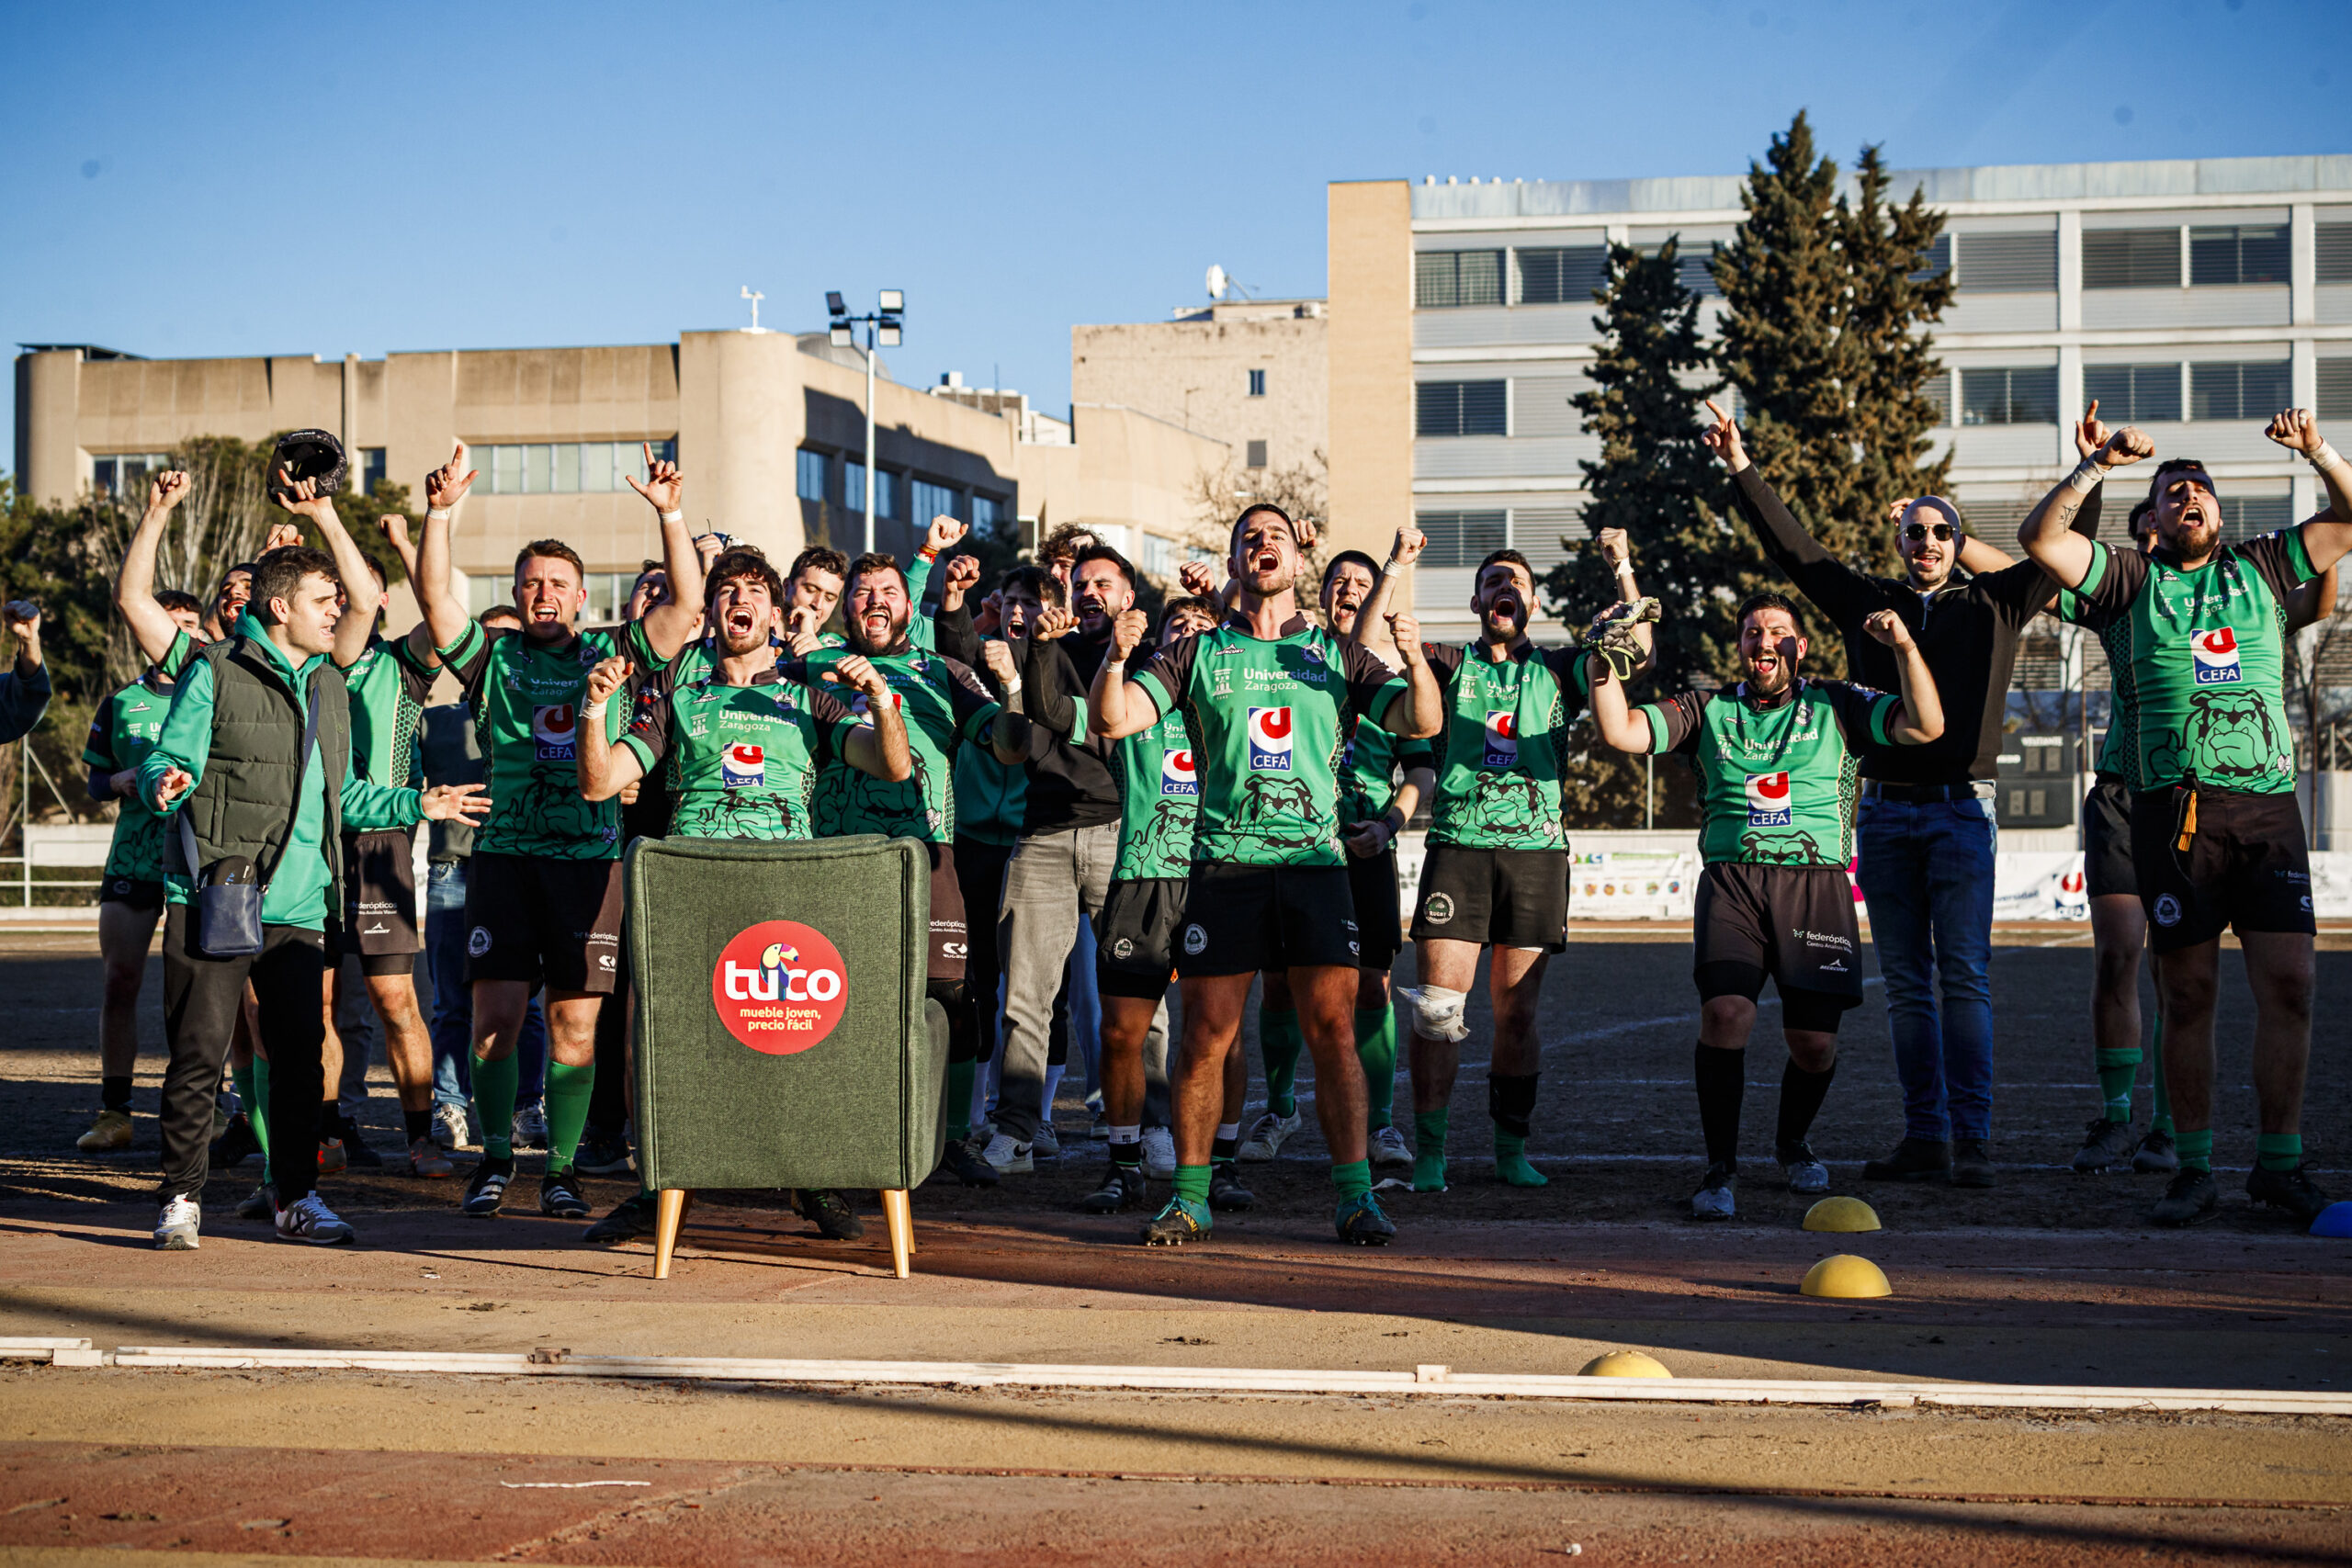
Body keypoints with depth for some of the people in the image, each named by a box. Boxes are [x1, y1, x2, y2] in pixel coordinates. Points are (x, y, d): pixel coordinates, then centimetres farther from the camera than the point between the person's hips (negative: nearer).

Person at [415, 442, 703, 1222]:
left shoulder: (610, 655, 9)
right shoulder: (494, 656, 9)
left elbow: (686, 603, -1)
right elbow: (434, 596, -4)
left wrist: (670, 514, -12)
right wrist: (441, 512, -16)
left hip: (590, 858, 0)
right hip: (505, 855, 0)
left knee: (575, 1025, 1)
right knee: (497, 1016, -3)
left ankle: (562, 1170, 9)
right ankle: (495, 1159, 12)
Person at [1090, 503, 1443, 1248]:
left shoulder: (1337, 656, 12)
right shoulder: (1198, 654, 10)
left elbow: (1422, 723, 3)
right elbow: (1114, 720, 1)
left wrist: (1415, 661, -17)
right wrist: (1115, 658, -18)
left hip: (1316, 860, 0)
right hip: (1224, 863, 0)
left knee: (1333, 1027, -7)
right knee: (1205, 1038, 0)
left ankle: (1355, 1197, -2)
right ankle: (1189, 1196, 11)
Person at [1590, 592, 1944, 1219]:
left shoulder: (1836, 707, 11)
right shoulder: (1706, 711, 14)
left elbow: (1925, 726, -1)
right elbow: (1621, 733, 4)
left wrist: (1906, 648, -13)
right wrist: (1603, 663, -9)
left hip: (1816, 884, 0)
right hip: (1732, 881, 0)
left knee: (1814, 1042, -4)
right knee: (1725, 1014, -22)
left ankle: (1792, 1142, 29)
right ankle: (1720, 1165, -8)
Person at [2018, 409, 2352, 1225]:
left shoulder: (2261, 569, 18)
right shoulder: (2134, 579, 12)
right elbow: (2039, 537, 1)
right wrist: (2097, 465, -6)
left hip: (2269, 803, 2)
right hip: (2175, 810, -2)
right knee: (2187, 994, 0)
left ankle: (2279, 1162, 6)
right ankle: (2194, 1169, 8)